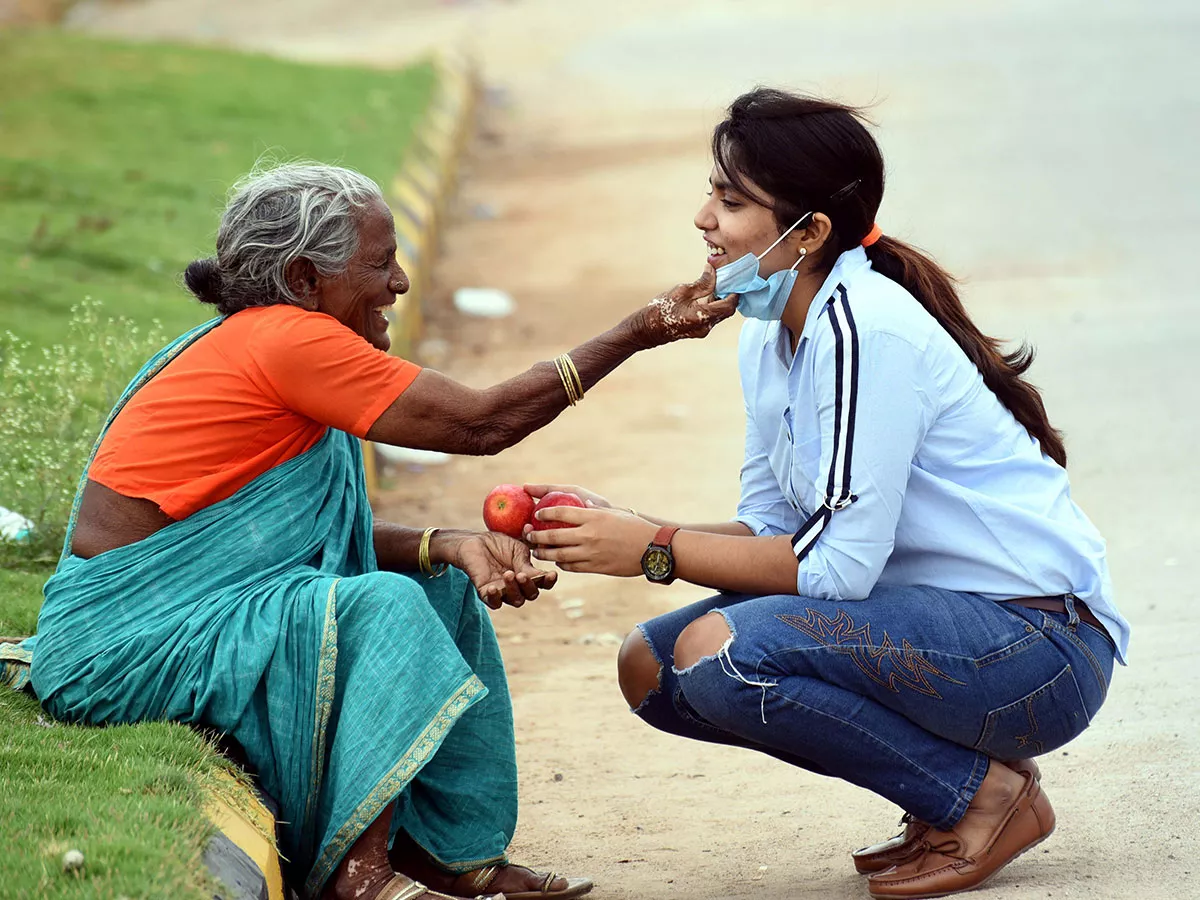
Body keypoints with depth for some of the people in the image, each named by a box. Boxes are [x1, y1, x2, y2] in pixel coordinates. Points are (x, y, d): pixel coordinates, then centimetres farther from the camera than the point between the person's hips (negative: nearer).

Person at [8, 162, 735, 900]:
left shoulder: (244, 343, 12)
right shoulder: (287, 341, -19)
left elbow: (323, 533, 8)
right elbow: (481, 423, -17)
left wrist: (450, 548, -8)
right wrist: (640, 333, -12)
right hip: (123, 640, -10)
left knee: (445, 589, 8)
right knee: (382, 606, -25)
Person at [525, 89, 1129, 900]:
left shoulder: (864, 330, -20)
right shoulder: (770, 338, 9)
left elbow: (838, 563, -23)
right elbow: (772, 531, 9)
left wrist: (656, 550, -17)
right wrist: (620, 527, -5)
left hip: (1039, 645, -10)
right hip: (937, 620, 10)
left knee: (717, 651, -26)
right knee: (653, 666, 2)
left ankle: (986, 794, -7)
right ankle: (950, 779, 9)